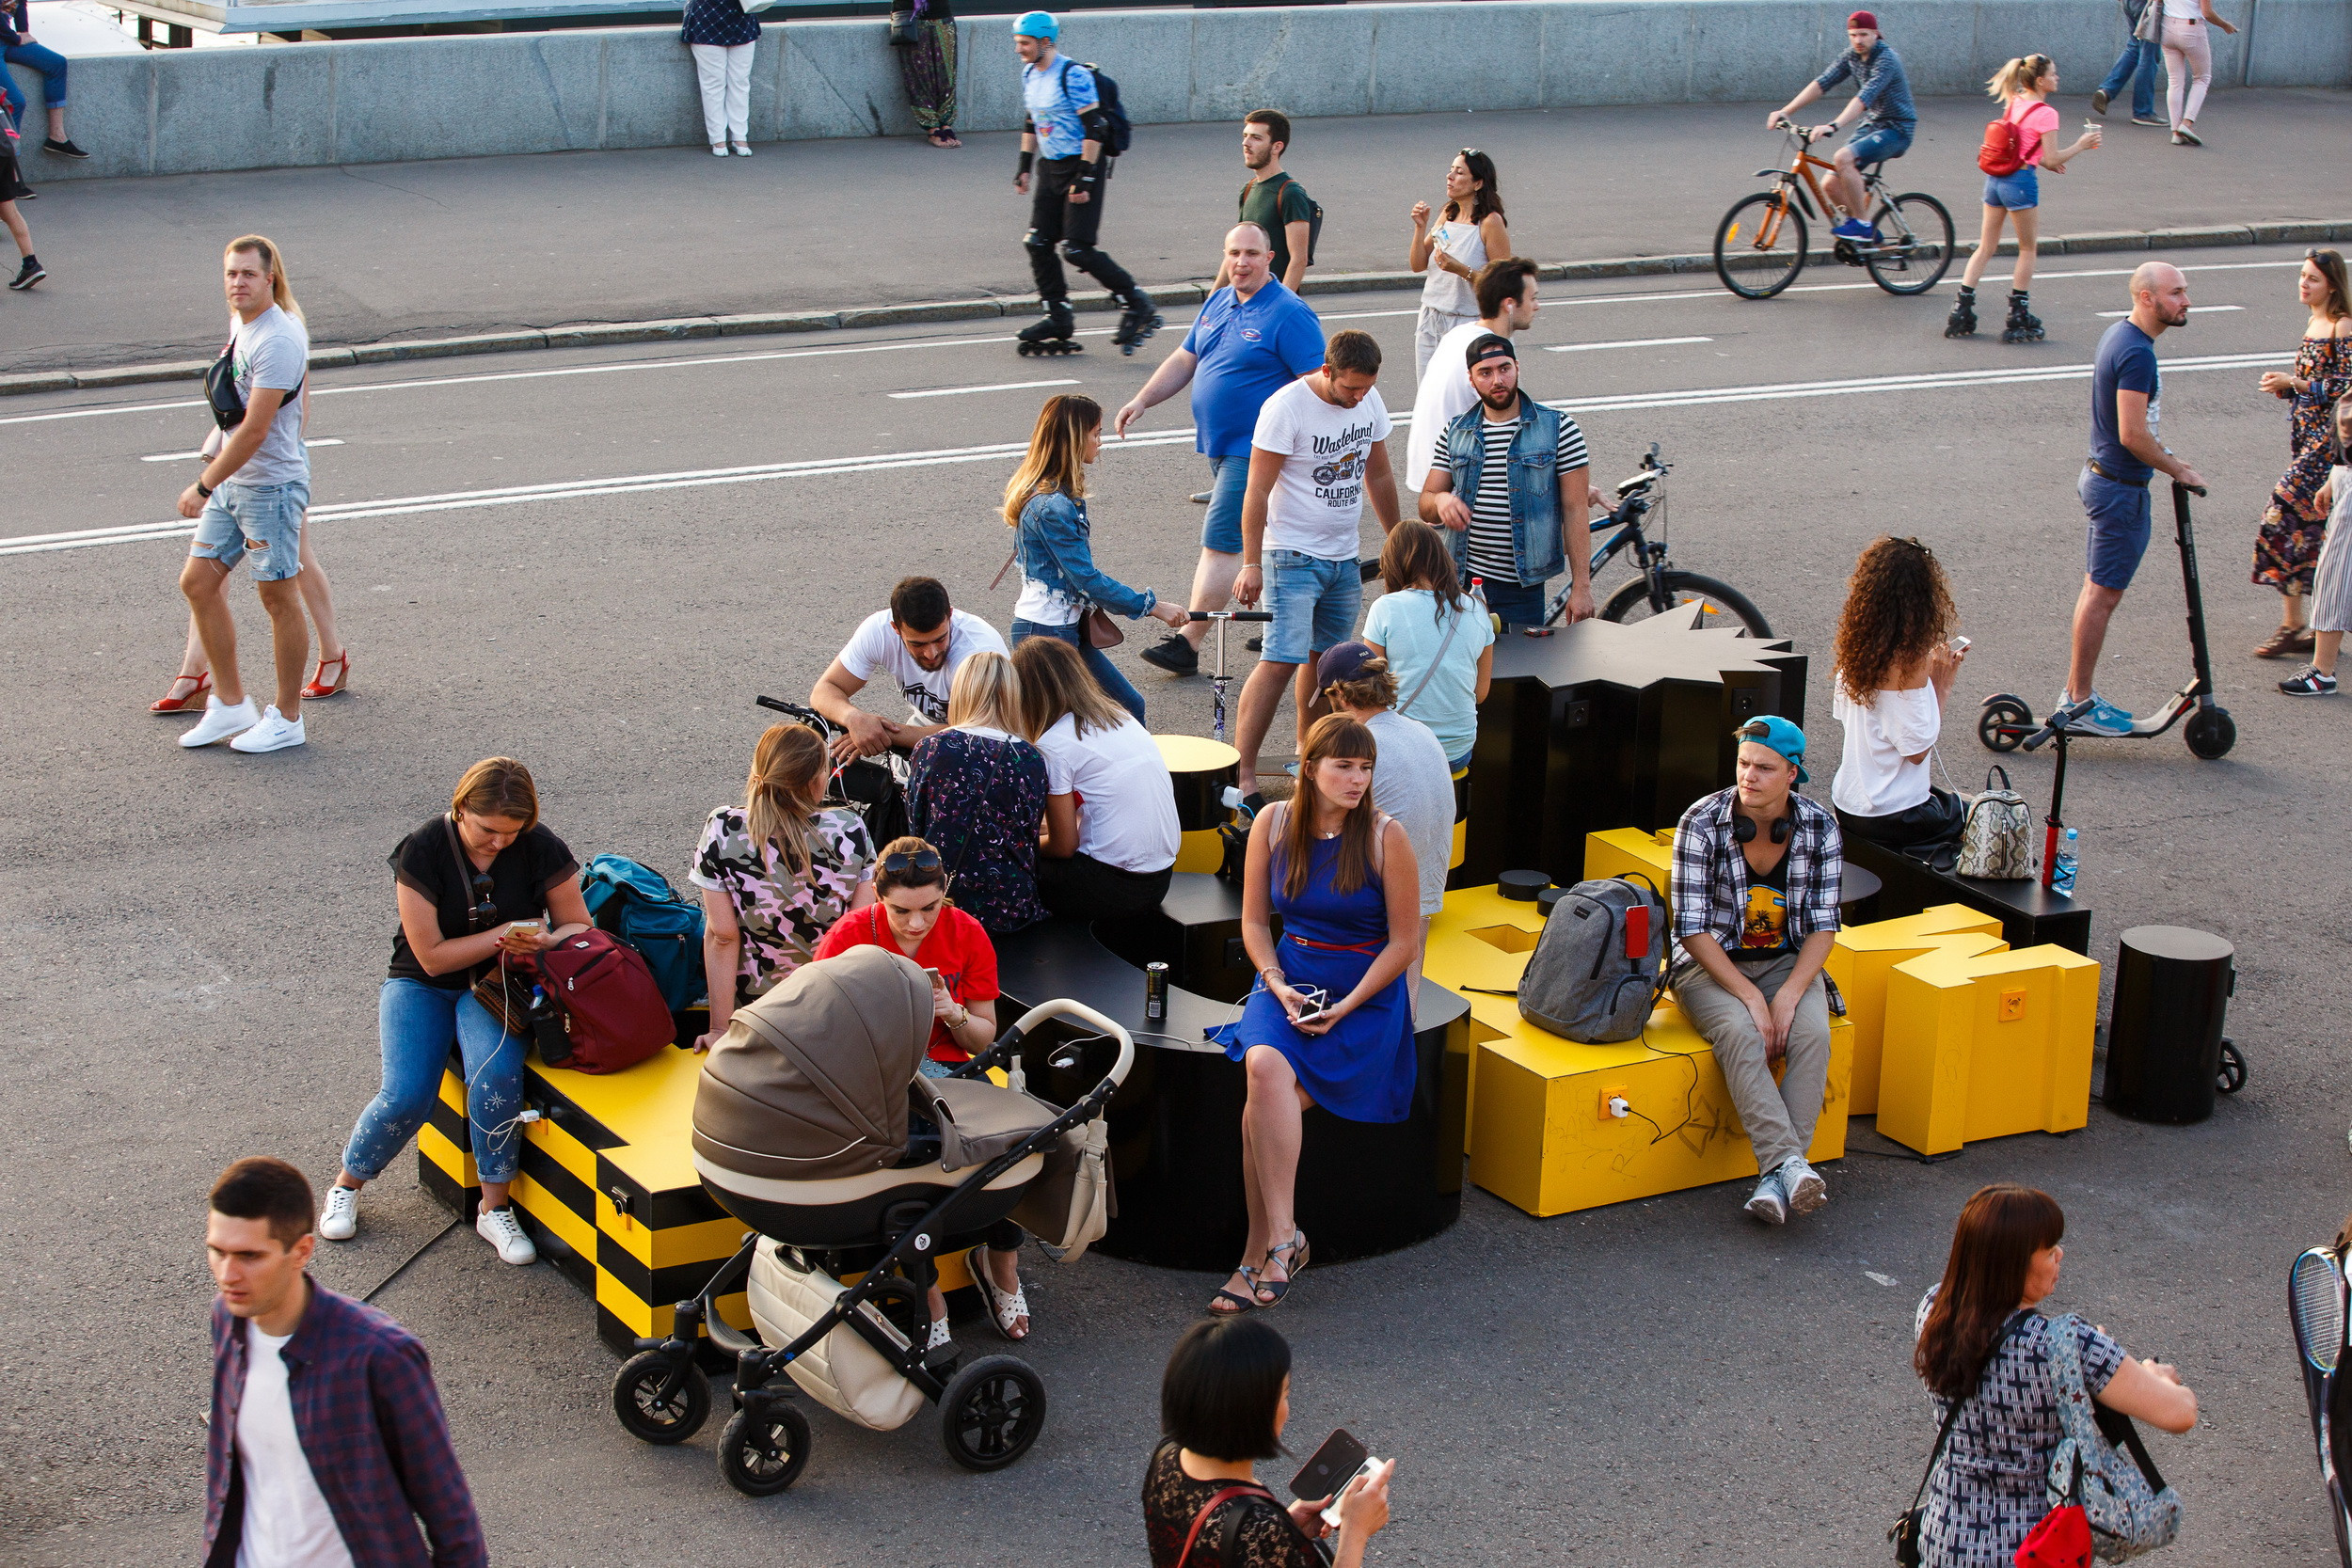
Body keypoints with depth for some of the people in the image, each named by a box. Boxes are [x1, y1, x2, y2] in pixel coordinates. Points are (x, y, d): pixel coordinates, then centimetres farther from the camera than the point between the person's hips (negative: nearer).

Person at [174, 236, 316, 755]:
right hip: (232, 481, 9)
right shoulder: (241, 323, 8)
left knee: (279, 597, 1)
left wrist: (204, 486, -20)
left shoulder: (278, 340, -21)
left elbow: (255, 429, -24)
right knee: (198, 582, 9)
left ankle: (287, 718, 13)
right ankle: (230, 703, 19)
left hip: (272, 484, -9)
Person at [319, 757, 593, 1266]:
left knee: (496, 1075, -30)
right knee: (407, 1096, -22)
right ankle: (347, 1185, 8)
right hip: (422, 984, -1)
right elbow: (432, 956, -15)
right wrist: (505, 933, -21)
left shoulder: (541, 850, -10)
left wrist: (543, 941, -22)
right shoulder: (424, 851, -16)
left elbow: (578, 925, 1)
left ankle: (495, 1208, -14)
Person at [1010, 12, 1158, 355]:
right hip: (1050, 169, 9)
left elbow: (1094, 128, -18)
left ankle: (1137, 305, 1)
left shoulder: (1073, 75, -17)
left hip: (1082, 166, -9)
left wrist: (1085, 178, -21)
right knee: (1038, 244, 3)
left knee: (1077, 250, -13)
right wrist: (1024, 168, 18)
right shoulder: (1029, 74, 10)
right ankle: (1058, 319, 14)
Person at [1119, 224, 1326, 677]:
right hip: (1218, 446, 8)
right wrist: (1143, 400, 10)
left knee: (1220, 541, -10)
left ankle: (1188, 642, -8)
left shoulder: (1289, 314, -14)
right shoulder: (1218, 303, 11)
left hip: (1253, 451, -8)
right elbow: (1185, 360, 19)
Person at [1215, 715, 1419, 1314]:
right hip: (1290, 977, 3)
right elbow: (1254, 921, 9)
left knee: (1262, 1108, -26)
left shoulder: (1386, 836, -7)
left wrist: (1343, 1009, -14)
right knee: (1265, 1067, -31)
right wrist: (1278, 987, -8)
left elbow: (1404, 941, -5)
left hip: (1366, 991, -3)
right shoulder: (1273, 824, 2)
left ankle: (1261, 1249, -16)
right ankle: (1281, 1238, -27)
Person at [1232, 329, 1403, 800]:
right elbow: (1257, 491, -15)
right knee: (1283, 659, -14)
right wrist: (1251, 563, -17)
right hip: (1293, 556, -6)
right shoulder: (1286, 407, -17)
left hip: (1345, 558, 7)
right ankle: (1241, 770, -12)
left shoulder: (1370, 401, 3)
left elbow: (1378, 475, 17)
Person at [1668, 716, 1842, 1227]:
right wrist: (1749, 997, -22)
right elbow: (1692, 927, -14)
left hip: (1787, 962, 2)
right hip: (1710, 963, -2)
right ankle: (1789, 1165, -40)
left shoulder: (1819, 826, -5)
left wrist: (1789, 993, -18)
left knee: (1812, 1033, -28)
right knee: (1740, 1034, -33)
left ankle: (1775, 1178, -33)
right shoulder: (1702, 822, -14)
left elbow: (1823, 924, -2)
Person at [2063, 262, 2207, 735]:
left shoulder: (2117, 335, 9)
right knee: (2103, 594, -2)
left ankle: (2077, 693, 23)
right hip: (2121, 488, -10)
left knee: (2097, 590, 16)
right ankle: (2080, 703, 4)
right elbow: (2133, 435, -25)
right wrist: (2179, 470, -14)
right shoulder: (2137, 352, -22)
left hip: (2101, 475, 10)